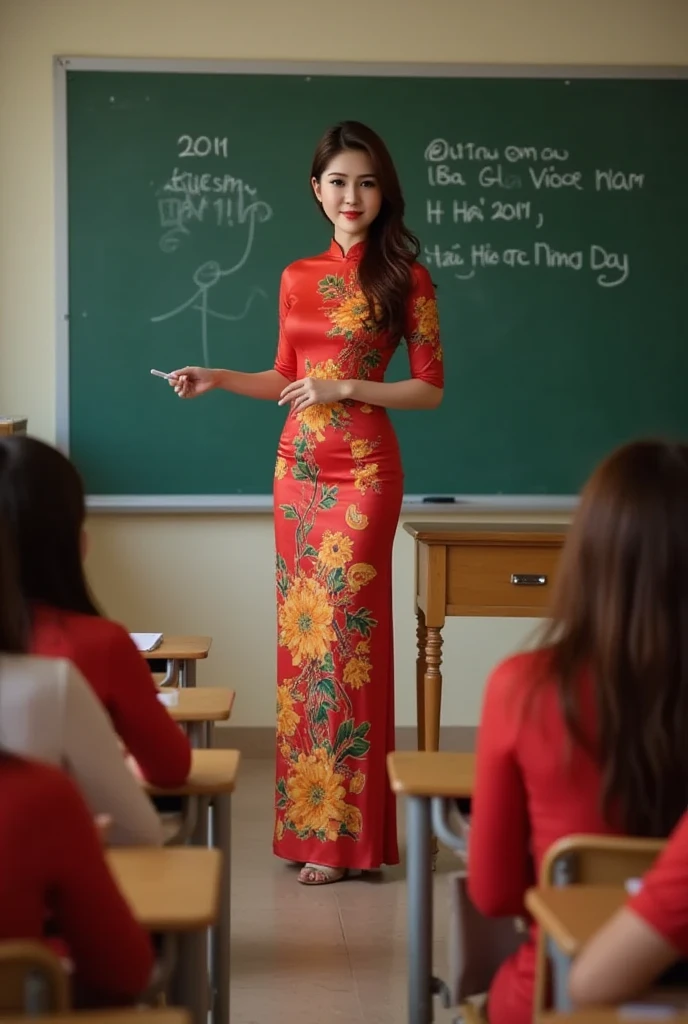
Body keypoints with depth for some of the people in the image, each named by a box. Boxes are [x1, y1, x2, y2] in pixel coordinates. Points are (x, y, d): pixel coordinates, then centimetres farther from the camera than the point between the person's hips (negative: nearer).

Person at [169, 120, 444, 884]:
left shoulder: (404, 278, -3)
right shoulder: (297, 278, 11)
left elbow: (431, 388, -4)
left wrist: (348, 388, -14)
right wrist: (216, 379, 6)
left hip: (363, 471, -5)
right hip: (297, 467, 6)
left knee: (344, 635, -4)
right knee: (299, 632, 7)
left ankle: (342, 833, 5)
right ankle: (304, 812, 17)